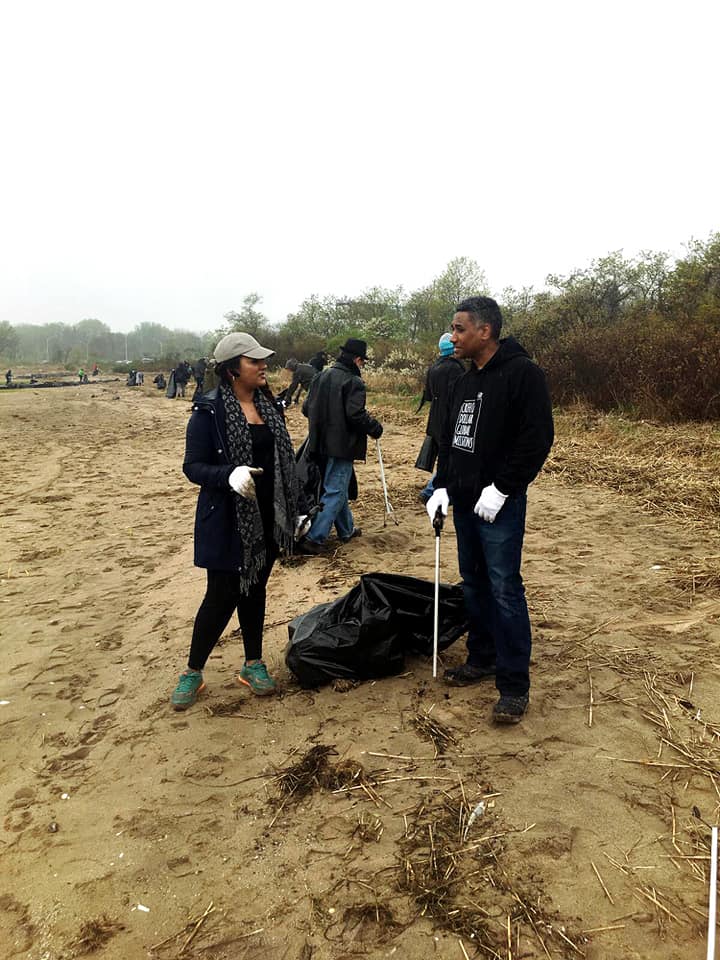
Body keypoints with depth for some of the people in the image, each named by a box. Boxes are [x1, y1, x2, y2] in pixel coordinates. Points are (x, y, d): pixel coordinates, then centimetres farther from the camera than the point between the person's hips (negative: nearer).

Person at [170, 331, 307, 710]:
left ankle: (253, 663, 31)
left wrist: (292, 511, 12)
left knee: (255, 589, 16)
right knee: (222, 596, 0)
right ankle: (193, 671, 19)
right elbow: (192, 466, -12)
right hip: (226, 520, -6)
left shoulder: (268, 404, 6)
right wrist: (229, 475, -31)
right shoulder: (209, 410, -12)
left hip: (267, 518, 6)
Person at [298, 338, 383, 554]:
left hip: (321, 444, 8)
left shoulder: (321, 377, 8)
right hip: (342, 445, -8)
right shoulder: (353, 382, -15)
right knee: (335, 492, -2)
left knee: (338, 488, 21)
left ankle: (347, 530, 35)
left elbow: (306, 408, 11)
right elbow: (356, 415, -23)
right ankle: (313, 539, -6)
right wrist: (376, 428, -7)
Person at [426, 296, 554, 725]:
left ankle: (515, 685, 5)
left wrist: (501, 489, -20)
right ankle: (483, 658, 31)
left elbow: (537, 439, -18)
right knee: (474, 583, 16)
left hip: (500, 504, -8)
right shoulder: (464, 382, 13)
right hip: (464, 501, 8)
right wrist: (443, 486, 7)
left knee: (504, 589, -6)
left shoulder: (523, 373, -12)